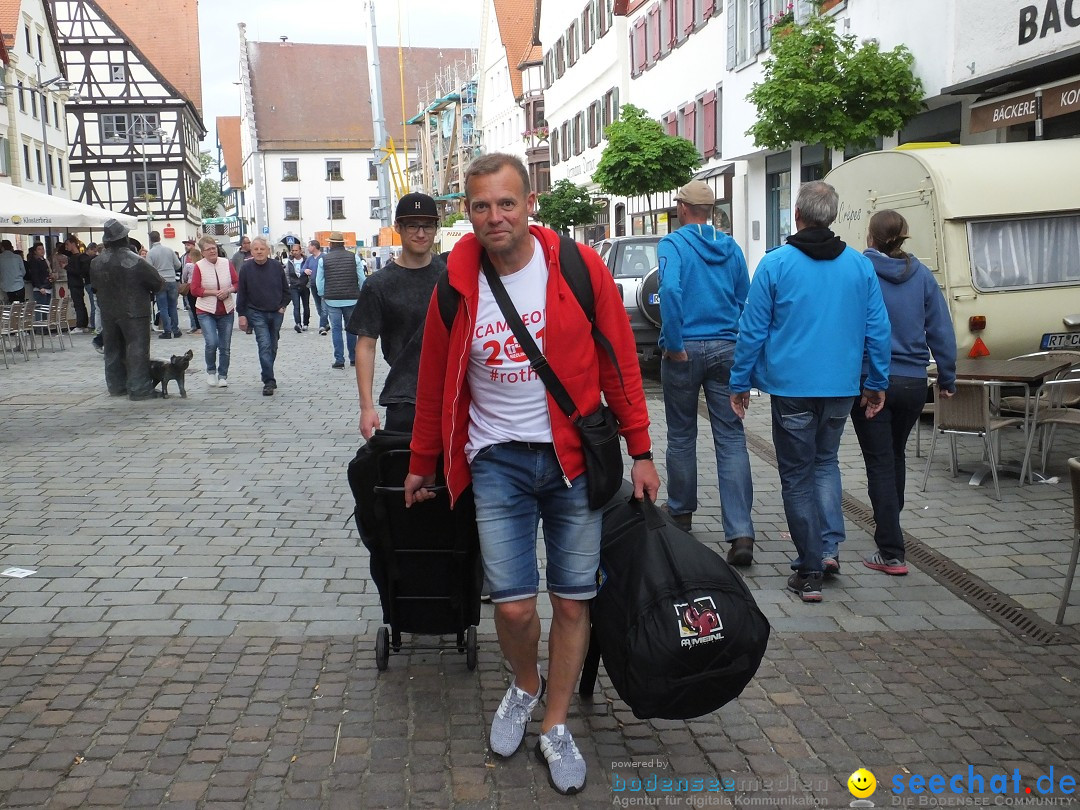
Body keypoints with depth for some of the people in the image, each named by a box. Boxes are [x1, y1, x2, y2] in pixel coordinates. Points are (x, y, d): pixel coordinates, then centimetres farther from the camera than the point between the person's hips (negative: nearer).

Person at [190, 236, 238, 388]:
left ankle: (223, 375, 21)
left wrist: (228, 290, -14)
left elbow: (237, 283, 5)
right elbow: (195, 290, -8)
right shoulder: (198, 266, -7)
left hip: (226, 311, 3)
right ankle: (211, 371, 9)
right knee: (211, 343, -17)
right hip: (206, 311, -3)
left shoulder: (226, 263, 1)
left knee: (225, 347, 6)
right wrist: (214, 292, -16)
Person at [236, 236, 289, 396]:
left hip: (276, 313, 3)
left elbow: (286, 289, 9)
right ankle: (269, 381, -15)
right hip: (257, 313, -3)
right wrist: (242, 314, -4)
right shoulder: (246, 268, -6)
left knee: (273, 346, 12)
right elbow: (241, 293, -2)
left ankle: (268, 376, 30)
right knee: (264, 345, -14)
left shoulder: (277, 266, -2)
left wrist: (283, 306, 1)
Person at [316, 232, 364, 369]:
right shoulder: (353, 257, 0)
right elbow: (361, 279, 1)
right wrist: (361, 295, 11)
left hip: (332, 300, -1)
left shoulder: (324, 259, -1)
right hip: (351, 299, 1)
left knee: (336, 329, 2)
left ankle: (339, 360, -1)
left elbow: (319, 282, 4)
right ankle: (353, 358, 16)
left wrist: (323, 296, 17)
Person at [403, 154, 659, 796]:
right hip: (497, 460, 1)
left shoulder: (578, 268, -7)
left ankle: (556, 726, 27)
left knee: (574, 600, 6)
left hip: (574, 454, 0)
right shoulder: (457, 285, -3)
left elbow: (619, 362, 0)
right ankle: (526, 685, 31)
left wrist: (641, 452, 1)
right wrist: (422, 466, 16)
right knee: (513, 604, -3)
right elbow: (435, 384, 8)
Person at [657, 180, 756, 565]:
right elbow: (745, 299, 13)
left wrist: (674, 343, -14)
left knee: (681, 435, 14)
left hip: (686, 350, -3)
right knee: (731, 439, -1)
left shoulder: (673, 244, -4)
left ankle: (680, 511, 30)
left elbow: (669, 290, -20)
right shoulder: (731, 248, 10)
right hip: (726, 351, 3)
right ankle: (741, 533, -10)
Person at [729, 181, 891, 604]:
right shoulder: (860, 265, 3)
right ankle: (828, 547, 12)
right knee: (826, 462, 22)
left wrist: (740, 382, 3)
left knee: (797, 475, 6)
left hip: (792, 386, -3)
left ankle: (809, 571, 8)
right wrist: (877, 383, 15)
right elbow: (878, 329, 5)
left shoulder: (775, 264, -8)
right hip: (841, 387, 4)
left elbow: (752, 329, -6)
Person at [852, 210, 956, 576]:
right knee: (896, 455, 23)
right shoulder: (922, 275, 1)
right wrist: (947, 378, 12)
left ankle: (891, 553, 0)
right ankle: (889, 527, 42)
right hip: (912, 382, 4)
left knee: (879, 463, 2)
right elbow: (941, 331, 3)